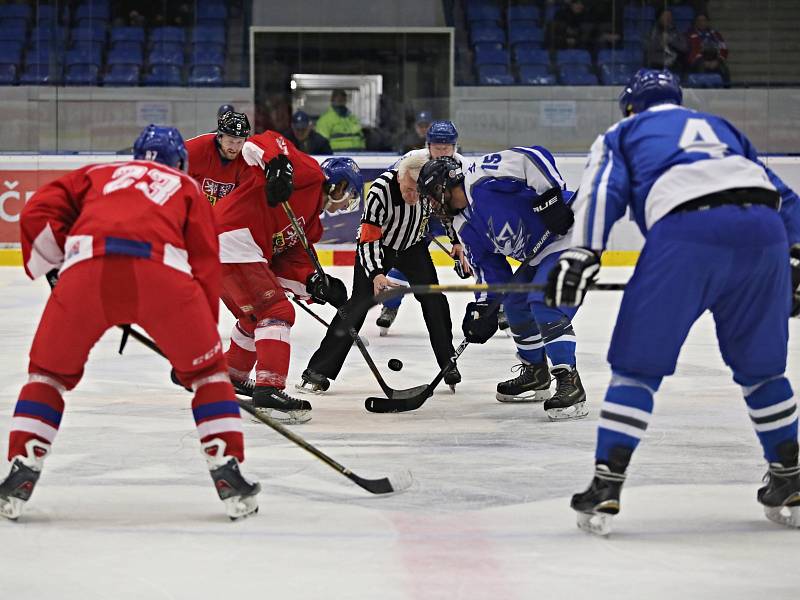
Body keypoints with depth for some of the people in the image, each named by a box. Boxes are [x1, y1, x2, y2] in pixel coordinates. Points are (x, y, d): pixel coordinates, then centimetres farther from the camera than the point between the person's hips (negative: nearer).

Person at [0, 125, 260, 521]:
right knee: (205, 370, 20)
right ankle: (228, 475, 12)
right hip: (161, 271, -1)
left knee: (50, 371, 22)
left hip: (87, 268, 1)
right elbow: (205, 265, 24)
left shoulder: (97, 174, 36)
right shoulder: (187, 189, 34)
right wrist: (203, 338, 27)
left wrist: (53, 269, 26)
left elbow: (38, 212, 20)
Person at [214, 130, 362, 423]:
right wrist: (278, 165, -32)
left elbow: (288, 264, 15)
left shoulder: (311, 222, 25)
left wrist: (315, 284, -3)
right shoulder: (309, 173, -1)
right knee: (276, 312, -15)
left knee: (255, 317, 28)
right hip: (232, 239, -11)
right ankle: (269, 390, -25)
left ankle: (232, 377, 44)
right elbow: (259, 143, -12)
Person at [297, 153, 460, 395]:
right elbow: (368, 239, -34)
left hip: (412, 245, 4)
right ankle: (317, 371, -16)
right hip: (377, 244, -4)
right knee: (359, 304, -15)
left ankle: (449, 364, 10)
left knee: (434, 300, -5)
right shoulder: (380, 191, -36)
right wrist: (375, 274, -47)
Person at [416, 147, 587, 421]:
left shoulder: (483, 176, -17)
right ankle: (535, 376, 32)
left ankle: (570, 384, -22)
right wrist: (484, 307, 4)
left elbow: (533, 157, -24)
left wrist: (550, 197, -28)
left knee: (545, 303, -22)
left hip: (566, 232, -11)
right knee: (515, 305, 17)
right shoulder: (465, 226, 12)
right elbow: (489, 266, 14)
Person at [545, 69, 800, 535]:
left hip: (687, 227, -4)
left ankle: (606, 490, -2)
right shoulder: (722, 128, 40)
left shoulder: (623, 133, 28)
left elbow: (603, 189, 7)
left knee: (639, 361, 5)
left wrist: (583, 255, -3)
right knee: (761, 366, 21)